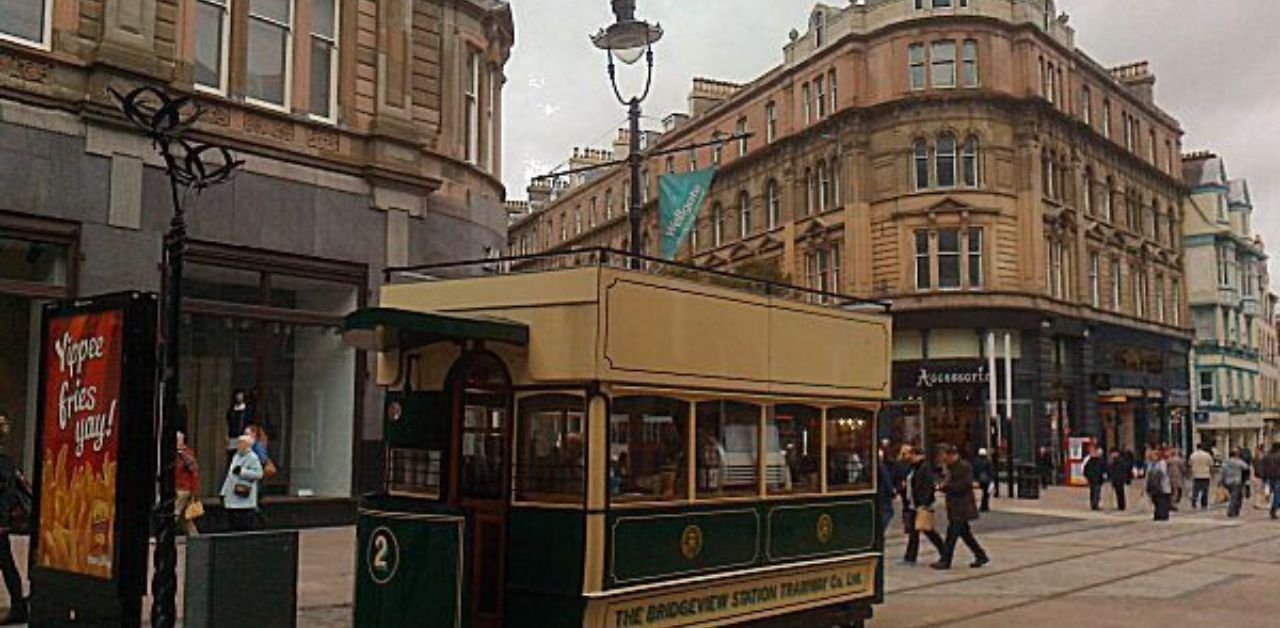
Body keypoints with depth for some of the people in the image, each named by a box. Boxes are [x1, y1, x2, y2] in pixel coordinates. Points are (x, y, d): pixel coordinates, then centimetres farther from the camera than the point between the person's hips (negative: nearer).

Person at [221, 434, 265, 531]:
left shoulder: (253, 458, -7)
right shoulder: (236, 457, 18)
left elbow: (258, 473, -18)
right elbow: (230, 475, 23)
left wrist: (242, 471, -20)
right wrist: (224, 492, 19)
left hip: (245, 499, -8)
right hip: (232, 500, 8)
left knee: (246, 527, -7)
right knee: (235, 526, 10)